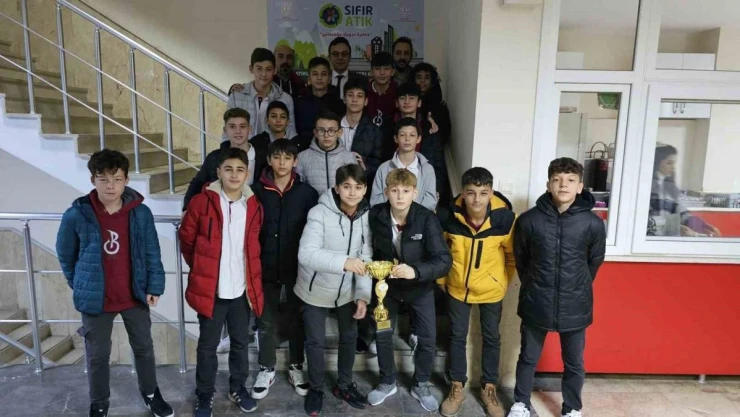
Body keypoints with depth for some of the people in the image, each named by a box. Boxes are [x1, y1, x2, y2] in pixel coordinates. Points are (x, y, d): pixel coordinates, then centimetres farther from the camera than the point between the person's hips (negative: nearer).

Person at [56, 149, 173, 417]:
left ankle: (150, 394, 41)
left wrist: (154, 286, -4)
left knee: (144, 347, 18)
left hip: (135, 296, 1)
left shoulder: (141, 213, -11)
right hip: (95, 298, -1)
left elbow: (152, 253, -3)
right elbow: (65, 254, 2)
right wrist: (80, 285, 10)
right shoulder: (76, 215, -14)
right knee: (97, 355, 15)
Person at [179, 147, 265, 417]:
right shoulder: (201, 202, -10)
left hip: (243, 289, 3)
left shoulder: (254, 206, 1)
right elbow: (186, 240, 1)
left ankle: (238, 388, 37)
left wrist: (250, 275, 12)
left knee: (240, 342, 17)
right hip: (210, 289, -3)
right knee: (208, 345, 12)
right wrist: (201, 268, 7)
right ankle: (205, 395, 29)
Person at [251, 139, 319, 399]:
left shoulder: (307, 193, -5)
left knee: (297, 319, 14)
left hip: (297, 267, 0)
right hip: (266, 267, 0)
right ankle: (267, 369, 29)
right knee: (266, 321, 12)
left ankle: (296, 368, 31)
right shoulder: (258, 191, -4)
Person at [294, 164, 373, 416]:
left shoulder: (367, 216, -10)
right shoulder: (319, 213, -25)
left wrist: (363, 294, -14)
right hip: (316, 289, -4)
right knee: (316, 341, 10)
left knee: (349, 336, 18)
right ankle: (316, 389, 35)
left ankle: (344, 385, 41)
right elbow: (306, 254, -36)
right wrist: (343, 262, -48)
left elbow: (366, 259, -7)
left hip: (347, 290, 4)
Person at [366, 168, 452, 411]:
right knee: (382, 336, 9)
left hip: (420, 286, -1)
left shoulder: (427, 219, -27)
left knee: (428, 339, 4)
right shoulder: (376, 215, -19)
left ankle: (421, 386, 29)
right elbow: (371, 247, 0)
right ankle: (387, 382, 33)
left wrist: (415, 271, -46)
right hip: (388, 284, 2)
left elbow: (444, 260, -32)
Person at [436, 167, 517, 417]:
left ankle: (489, 388, 33)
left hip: (491, 289, 0)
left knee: (491, 338, 14)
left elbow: (512, 255, -4)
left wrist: (504, 283, 3)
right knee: (457, 337, 11)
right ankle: (457, 388, 29)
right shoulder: (448, 216, -21)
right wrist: (441, 279, 4)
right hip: (457, 287, 0)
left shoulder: (505, 218, -22)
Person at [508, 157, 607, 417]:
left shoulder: (593, 224, -10)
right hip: (536, 304, 0)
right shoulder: (529, 220, -10)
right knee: (528, 358, 16)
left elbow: (595, 262, 6)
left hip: (575, 307, 0)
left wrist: (578, 288, 12)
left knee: (574, 364, 16)